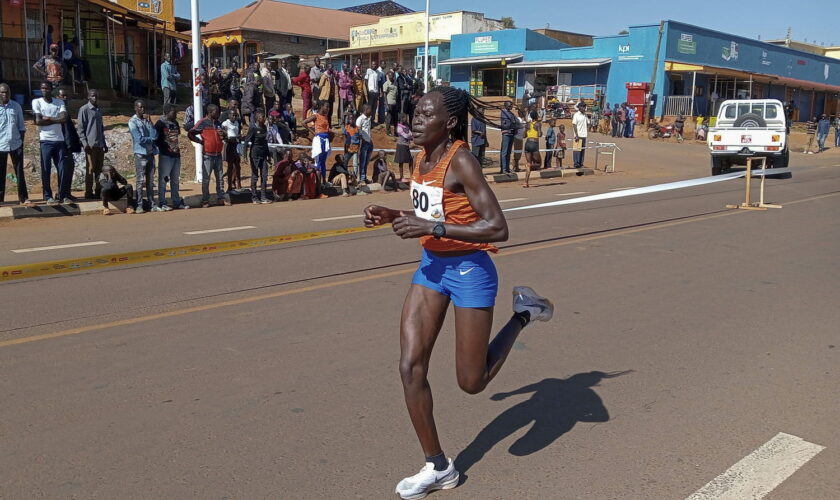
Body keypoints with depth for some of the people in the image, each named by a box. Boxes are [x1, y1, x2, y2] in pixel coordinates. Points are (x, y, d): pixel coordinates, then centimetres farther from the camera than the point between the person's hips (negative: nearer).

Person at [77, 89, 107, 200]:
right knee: (91, 168, -5)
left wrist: (104, 143, 17)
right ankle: (88, 192, 0)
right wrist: (85, 143, -16)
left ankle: (98, 191, 13)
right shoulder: (84, 109, -3)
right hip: (90, 144, -7)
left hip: (100, 144, 7)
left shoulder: (99, 110, 18)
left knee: (99, 169, 7)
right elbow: (81, 127, -7)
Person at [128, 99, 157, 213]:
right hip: (140, 154, -6)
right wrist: (151, 139, 0)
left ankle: (151, 203, 12)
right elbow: (139, 139, -14)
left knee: (150, 180, 8)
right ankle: (139, 205, -5)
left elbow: (155, 135, -1)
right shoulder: (132, 121, -4)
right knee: (140, 181, -7)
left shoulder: (147, 120, 14)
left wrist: (149, 122, -6)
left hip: (151, 153, 6)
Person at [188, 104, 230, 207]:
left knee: (220, 178, 8)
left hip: (218, 155, 6)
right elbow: (190, 134, -8)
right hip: (208, 155, -6)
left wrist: (223, 135, 3)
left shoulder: (218, 123, 12)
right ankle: (205, 200, 4)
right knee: (206, 178, -1)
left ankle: (221, 198, 15)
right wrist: (201, 141, -8)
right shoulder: (203, 123, -7)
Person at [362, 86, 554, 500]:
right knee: (410, 367, 0)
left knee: (472, 383, 4)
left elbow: (497, 228, -26)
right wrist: (394, 216, 0)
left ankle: (523, 313, 26)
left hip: (469, 270, -7)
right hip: (431, 266, 7)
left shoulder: (460, 161, -20)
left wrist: (432, 227, -29)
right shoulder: (422, 158, 4)